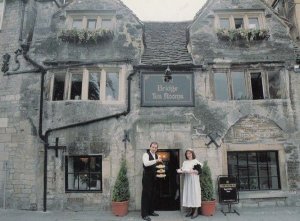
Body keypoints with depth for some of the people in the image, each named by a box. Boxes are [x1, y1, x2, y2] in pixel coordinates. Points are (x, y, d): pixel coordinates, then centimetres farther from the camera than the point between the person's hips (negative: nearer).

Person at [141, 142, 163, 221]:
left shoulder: (157, 156, 11)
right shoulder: (146, 154, -12)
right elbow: (146, 163, -31)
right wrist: (156, 160, -37)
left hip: (153, 177, 8)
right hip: (147, 177, -7)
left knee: (152, 195, 14)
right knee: (146, 195, -5)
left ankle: (151, 211, 27)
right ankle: (144, 214, 0)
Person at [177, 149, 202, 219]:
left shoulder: (196, 161, 0)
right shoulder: (185, 162, 13)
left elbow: (198, 171, -7)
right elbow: (182, 170, 7)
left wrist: (192, 171, -23)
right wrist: (180, 171, -14)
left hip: (194, 180, -4)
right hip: (187, 180, 4)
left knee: (195, 193, -5)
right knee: (188, 194, 3)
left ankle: (196, 211, -1)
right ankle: (190, 210, 11)